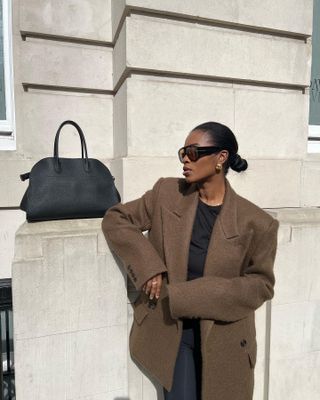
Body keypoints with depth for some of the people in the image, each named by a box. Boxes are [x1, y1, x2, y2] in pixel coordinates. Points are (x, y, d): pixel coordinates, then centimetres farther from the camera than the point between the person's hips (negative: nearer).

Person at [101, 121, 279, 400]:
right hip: (171, 330, 1)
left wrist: (196, 295, -20)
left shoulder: (255, 222, -13)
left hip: (225, 338, 0)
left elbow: (261, 284, -8)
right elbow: (115, 219, -3)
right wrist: (148, 266, -17)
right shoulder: (166, 193, -8)